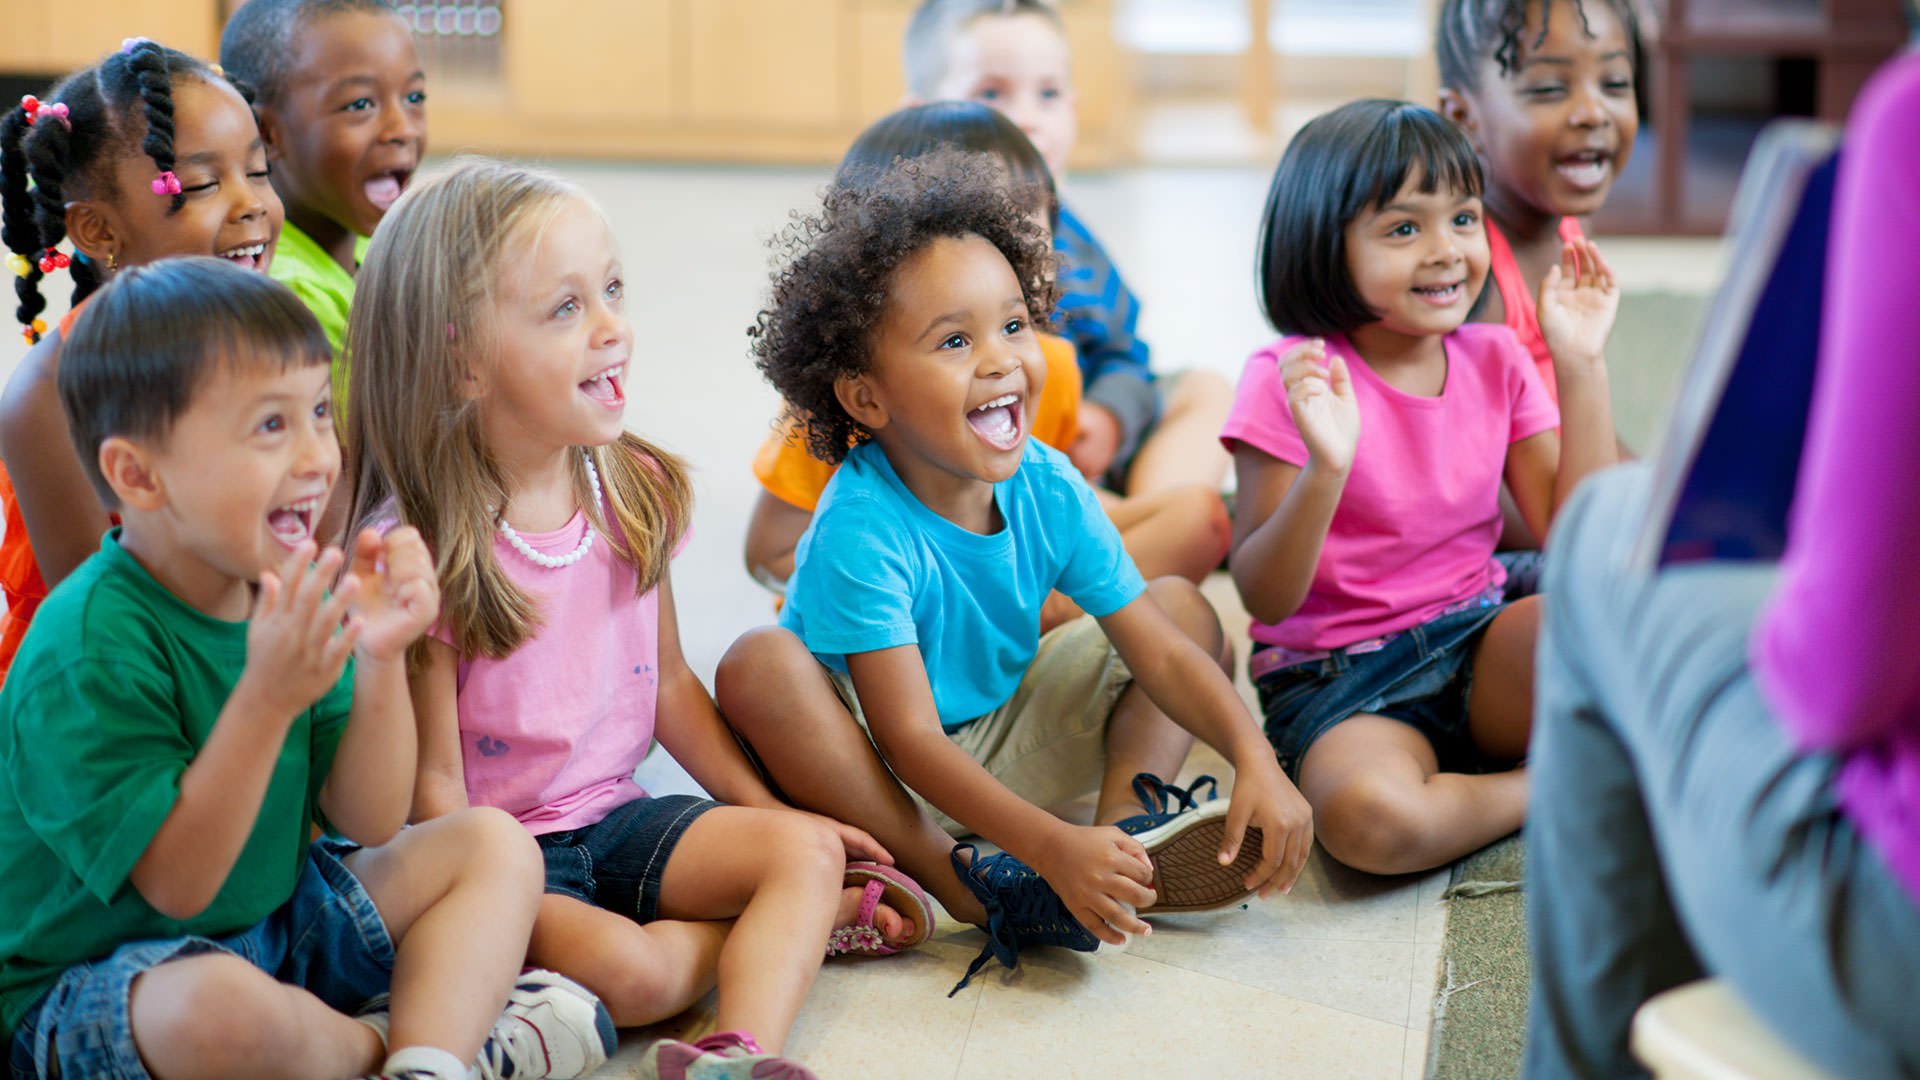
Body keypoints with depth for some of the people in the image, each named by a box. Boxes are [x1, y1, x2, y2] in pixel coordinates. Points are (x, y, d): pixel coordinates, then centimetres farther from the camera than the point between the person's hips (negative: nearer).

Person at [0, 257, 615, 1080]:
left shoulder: (290, 594, -1)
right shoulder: (88, 653, -26)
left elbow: (369, 824, 0)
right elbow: (178, 884, -26)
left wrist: (380, 662, -17)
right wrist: (268, 698, -36)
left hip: (270, 922, 8)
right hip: (90, 975, -8)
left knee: (493, 845, 4)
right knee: (220, 1006, -41)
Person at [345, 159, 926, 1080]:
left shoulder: (634, 492, 1)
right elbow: (434, 780, -15)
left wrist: (766, 808, 9)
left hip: (617, 817, 6)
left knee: (805, 848, -15)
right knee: (623, 969, -30)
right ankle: (815, 920, -9)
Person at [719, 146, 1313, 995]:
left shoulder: (1048, 489, -13)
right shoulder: (862, 529, -29)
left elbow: (1157, 651, -10)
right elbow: (910, 742, -32)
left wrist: (1255, 761, -28)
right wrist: (1050, 847, -44)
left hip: (1006, 747, 6)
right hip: (876, 772, -5)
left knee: (1186, 608, 0)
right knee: (759, 667, -34)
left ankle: (1125, 824, -22)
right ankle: (960, 885, -31)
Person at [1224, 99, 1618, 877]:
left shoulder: (1495, 360, 4)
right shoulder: (1292, 381, -11)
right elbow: (1263, 598, -15)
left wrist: (1581, 368, -6)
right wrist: (1327, 468, -32)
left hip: (1477, 647, 3)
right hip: (1335, 678, -3)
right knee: (1369, 818, -37)